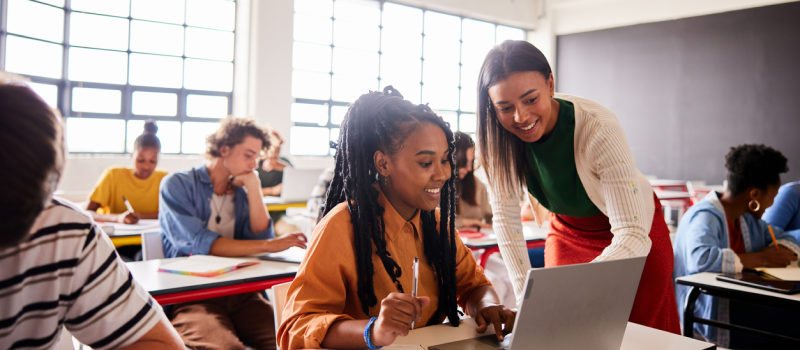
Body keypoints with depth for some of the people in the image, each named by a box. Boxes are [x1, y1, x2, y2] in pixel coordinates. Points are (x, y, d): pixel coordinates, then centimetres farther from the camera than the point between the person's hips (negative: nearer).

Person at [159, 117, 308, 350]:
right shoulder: (177, 185, 2)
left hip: (240, 293, 5)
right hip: (191, 295, -4)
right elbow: (198, 243, -13)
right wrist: (270, 245, -14)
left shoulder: (242, 193, 19)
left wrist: (254, 188, 3)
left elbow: (260, 237, 6)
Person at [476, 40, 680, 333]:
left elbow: (633, 236, -37)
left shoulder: (598, 130, -34)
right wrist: (526, 296, -24)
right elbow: (506, 216, -16)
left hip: (634, 238, -3)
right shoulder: (500, 135, -21)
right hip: (566, 233, 3)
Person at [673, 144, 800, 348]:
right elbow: (700, 259, -32)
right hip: (710, 319, -9)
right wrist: (761, 259, -22)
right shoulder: (705, 216, -15)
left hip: (739, 306, 9)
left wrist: (777, 252, 0)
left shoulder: (746, 219, 14)